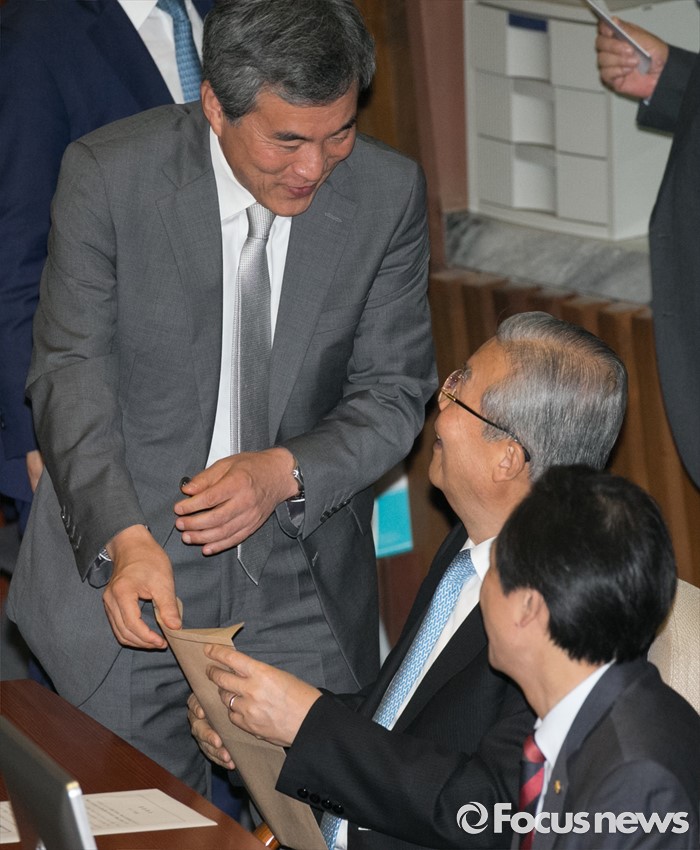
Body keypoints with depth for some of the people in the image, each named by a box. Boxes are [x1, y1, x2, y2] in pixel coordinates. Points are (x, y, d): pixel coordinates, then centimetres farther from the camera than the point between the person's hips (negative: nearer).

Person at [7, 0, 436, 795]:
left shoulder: (387, 193, -6)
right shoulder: (107, 175, -12)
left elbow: (392, 393, -1)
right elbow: (71, 375, -11)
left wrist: (287, 472, -21)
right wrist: (124, 536, -26)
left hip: (304, 579, 2)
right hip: (121, 558, -2)